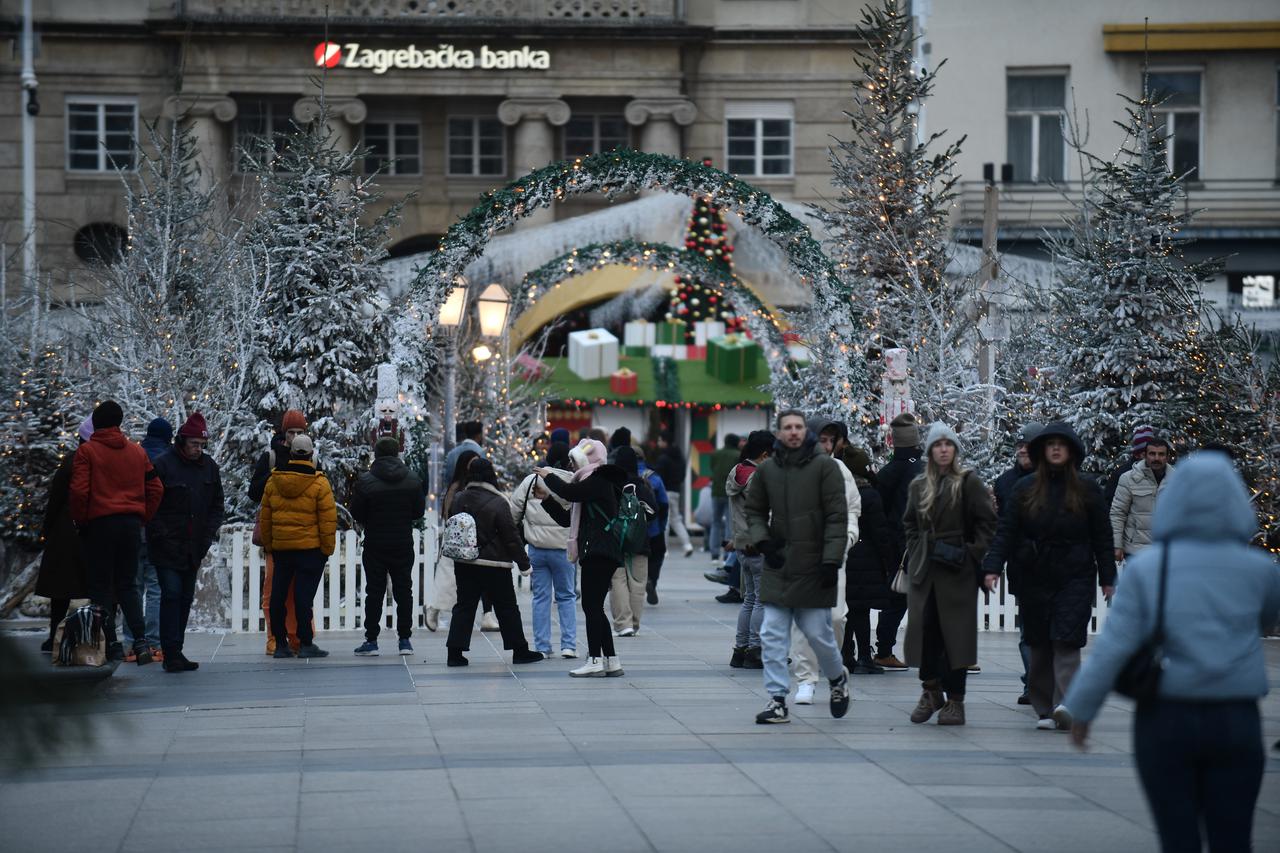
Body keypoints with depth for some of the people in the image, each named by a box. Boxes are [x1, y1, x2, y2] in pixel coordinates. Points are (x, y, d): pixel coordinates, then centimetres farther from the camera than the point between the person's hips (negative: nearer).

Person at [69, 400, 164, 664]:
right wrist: (143, 518, 13)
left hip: (99, 523, -4)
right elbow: (156, 489, 7)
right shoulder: (137, 452, 9)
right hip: (132, 523, 4)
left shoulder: (87, 451, -4)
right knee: (128, 585, 11)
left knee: (101, 585, 3)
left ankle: (111, 644, -2)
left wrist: (80, 520, 1)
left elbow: (79, 491, -12)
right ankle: (140, 640, -4)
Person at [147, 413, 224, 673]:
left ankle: (174, 652, 16)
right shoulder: (163, 465, -9)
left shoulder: (209, 466, 9)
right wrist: (162, 537, -14)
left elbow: (217, 504, 18)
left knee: (186, 597, 9)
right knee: (172, 593, -12)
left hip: (194, 547, 6)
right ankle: (171, 654, -12)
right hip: (167, 547, -6)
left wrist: (209, 533, 5)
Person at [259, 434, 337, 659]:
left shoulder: (273, 481, 5)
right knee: (303, 595, -4)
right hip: (310, 548, -4)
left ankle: (280, 643, 12)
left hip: (280, 547, 4)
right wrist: (328, 548, 0)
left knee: (278, 594, 10)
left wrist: (268, 544, 19)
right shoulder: (319, 483, -9)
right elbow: (328, 520, -9)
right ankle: (305, 643, -5)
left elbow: (265, 517, 10)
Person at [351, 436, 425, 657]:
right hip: (403, 544, 2)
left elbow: (356, 513, -6)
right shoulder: (412, 480, -2)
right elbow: (419, 512, 3)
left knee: (374, 591, 4)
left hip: (375, 545, -2)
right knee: (403, 591, 9)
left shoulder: (365, 481, -10)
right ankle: (405, 640, 8)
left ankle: (371, 640, 3)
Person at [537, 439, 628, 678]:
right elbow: (569, 518, 26)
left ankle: (595, 660, -12)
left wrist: (548, 477, -8)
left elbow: (570, 493, -23)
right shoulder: (593, 483, 23)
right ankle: (611, 661, 12)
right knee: (594, 607, 11)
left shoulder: (598, 481, -8)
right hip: (597, 553, 10)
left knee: (591, 606, -11)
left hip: (599, 553, -10)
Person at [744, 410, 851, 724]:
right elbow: (754, 510, 19)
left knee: (818, 633, 2)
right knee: (772, 636, -2)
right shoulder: (766, 469, 7)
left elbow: (837, 517, -6)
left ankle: (837, 678, 30)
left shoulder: (825, 466, -4)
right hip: (778, 567, 4)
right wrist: (762, 541, 1)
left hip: (813, 568, -4)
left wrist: (831, 560, -12)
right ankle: (777, 700, 3)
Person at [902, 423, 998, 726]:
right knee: (924, 627, -3)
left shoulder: (968, 482, -1)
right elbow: (909, 523, 23)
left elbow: (986, 521, -4)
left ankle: (954, 699, 3)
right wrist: (916, 551, 9)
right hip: (924, 570, 4)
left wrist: (978, 556, -12)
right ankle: (931, 690, 11)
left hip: (957, 569, -4)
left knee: (955, 631, -3)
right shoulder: (919, 486, 13)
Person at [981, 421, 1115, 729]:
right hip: (1033, 577, 2)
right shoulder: (1025, 489, 5)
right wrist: (993, 567, -9)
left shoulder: (1087, 490, 4)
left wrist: (1106, 577, 4)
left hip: (1074, 578, -2)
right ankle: (1044, 709, 13)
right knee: (1040, 645, 6)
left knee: (1066, 642, -12)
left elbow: (1101, 535, 7)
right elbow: (1006, 531, 2)